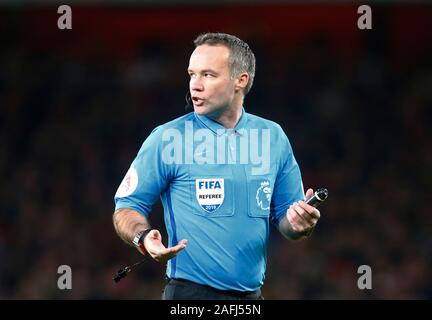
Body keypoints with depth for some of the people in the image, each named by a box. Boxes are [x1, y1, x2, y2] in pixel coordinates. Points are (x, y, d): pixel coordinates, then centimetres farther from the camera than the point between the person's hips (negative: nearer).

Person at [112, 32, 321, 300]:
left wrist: (297, 225, -12)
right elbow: (127, 208, -6)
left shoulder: (273, 137, 4)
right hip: (190, 291, -4)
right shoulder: (167, 138, -7)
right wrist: (145, 238, -26)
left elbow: (282, 216, 10)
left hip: (251, 294, 4)